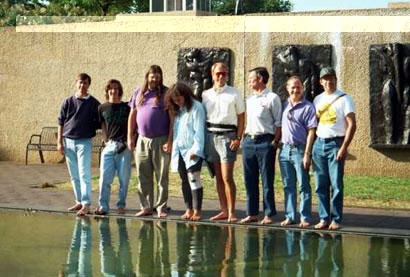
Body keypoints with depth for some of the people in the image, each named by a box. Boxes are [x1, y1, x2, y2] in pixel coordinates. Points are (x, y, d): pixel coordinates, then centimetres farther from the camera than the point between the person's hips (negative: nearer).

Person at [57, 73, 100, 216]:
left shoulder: (94, 103, 1)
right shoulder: (68, 102, 7)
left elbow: (98, 123, 5)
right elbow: (61, 123, 8)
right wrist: (59, 142, 4)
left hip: (84, 141, -3)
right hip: (68, 141, 3)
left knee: (84, 174, -9)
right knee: (74, 175, 10)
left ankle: (86, 204, -11)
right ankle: (79, 201, 18)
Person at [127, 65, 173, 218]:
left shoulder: (166, 93, -1)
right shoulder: (138, 93, 11)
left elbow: (172, 118, -5)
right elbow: (132, 115, 14)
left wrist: (170, 141, -12)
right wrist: (130, 137, 8)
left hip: (161, 140, -4)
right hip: (142, 140, 4)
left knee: (162, 177, 1)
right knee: (143, 177, 6)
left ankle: (161, 208, 6)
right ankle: (146, 207, 13)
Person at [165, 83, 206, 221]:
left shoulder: (196, 107, -6)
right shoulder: (178, 110, 15)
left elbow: (199, 131, -12)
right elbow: (176, 130, 14)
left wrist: (196, 150, -17)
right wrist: (174, 148, 5)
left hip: (192, 150, -7)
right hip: (180, 150, 7)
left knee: (194, 179, -10)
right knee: (185, 181, 7)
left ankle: (197, 211, -8)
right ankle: (189, 209, 11)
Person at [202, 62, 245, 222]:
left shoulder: (234, 94, 2)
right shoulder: (206, 95, 12)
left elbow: (241, 117, 2)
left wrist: (238, 138, -7)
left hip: (227, 136, -4)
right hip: (210, 136, 4)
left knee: (227, 177, -10)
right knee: (218, 177, 8)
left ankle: (231, 212, -6)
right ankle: (223, 211, 14)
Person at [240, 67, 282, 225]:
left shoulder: (272, 98, -4)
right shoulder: (249, 99, 16)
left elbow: (278, 123, -6)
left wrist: (275, 142, -13)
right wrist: (243, 138, 11)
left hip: (265, 141, -7)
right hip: (248, 141, 7)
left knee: (267, 181, -2)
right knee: (250, 180, 8)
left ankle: (268, 215, 4)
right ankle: (252, 213, 15)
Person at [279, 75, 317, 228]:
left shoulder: (308, 107, -3)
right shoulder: (284, 106, 12)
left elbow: (311, 132, -7)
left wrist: (307, 154, -12)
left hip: (300, 150, -5)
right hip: (285, 149, 5)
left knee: (304, 185, -2)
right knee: (288, 186, 9)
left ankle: (305, 218, 1)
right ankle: (290, 216, 15)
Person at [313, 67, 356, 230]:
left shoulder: (344, 99, -1)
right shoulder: (317, 100, 14)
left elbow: (352, 124, -7)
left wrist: (344, 148, -14)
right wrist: (310, 146, 6)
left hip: (335, 143, -5)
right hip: (319, 143, 5)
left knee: (336, 184, -5)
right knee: (321, 185, 4)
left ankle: (336, 219, 0)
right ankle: (324, 218, 9)